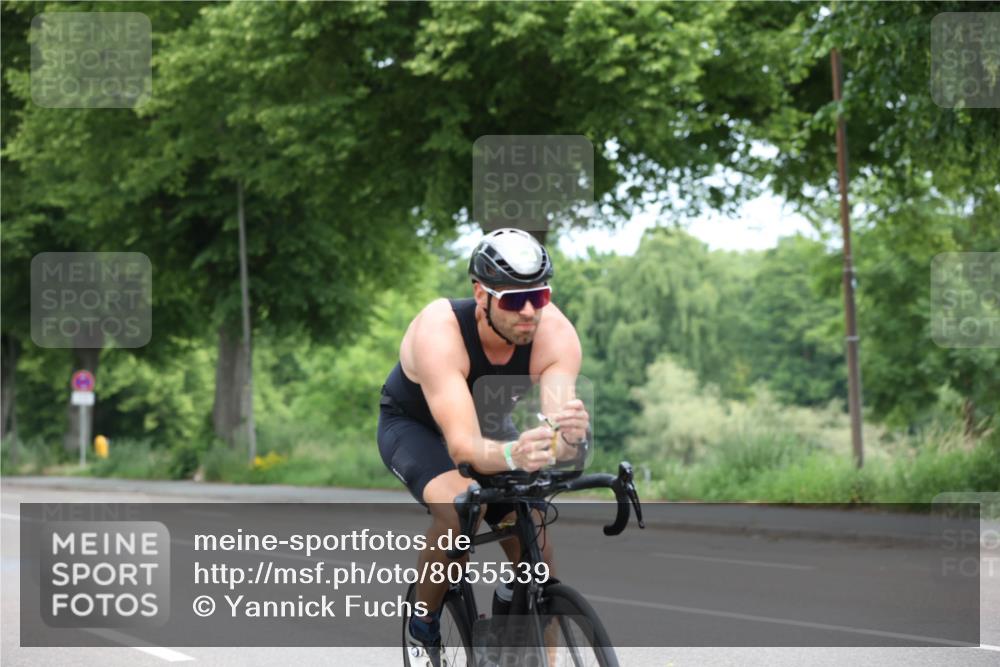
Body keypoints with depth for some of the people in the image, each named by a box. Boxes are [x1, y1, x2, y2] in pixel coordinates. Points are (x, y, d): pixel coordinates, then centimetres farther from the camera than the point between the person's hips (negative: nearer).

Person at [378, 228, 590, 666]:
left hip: (490, 424, 4)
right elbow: (463, 445, -48)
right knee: (459, 506, -33)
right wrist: (511, 455, -68)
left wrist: (568, 437, -64)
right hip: (414, 426, -4)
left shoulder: (555, 333, -30)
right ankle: (423, 625, -9)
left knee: (537, 551, -11)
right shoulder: (440, 331, -40)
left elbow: (560, 416, -41)